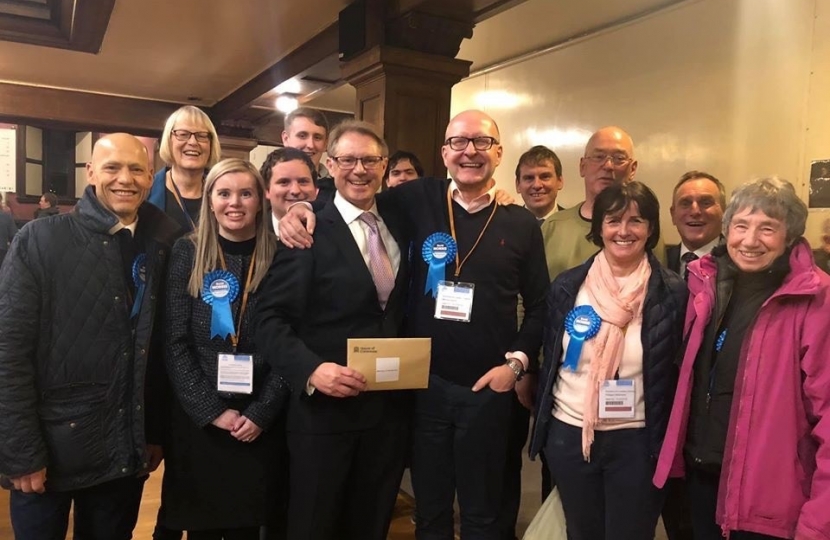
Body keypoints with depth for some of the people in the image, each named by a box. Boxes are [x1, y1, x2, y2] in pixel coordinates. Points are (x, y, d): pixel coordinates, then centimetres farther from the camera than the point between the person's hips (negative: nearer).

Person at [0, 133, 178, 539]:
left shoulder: (160, 247, 2)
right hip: (50, 448, -3)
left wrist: (156, 433, 7)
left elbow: (159, 349, 5)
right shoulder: (40, 240, -9)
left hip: (125, 451, 4)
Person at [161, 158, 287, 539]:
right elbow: (176, 344, -5)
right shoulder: (188, 253, -1)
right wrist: (212, 410, -10)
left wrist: (261, 412, -9)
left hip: (259, 424, 0)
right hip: (197, 420, 0)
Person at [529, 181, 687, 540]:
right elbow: (550, 359, 5)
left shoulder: (672, 292, -8)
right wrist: (542, 426, 9)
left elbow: (679, 369, -1)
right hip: (568, 434, 2)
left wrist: (668, 442, -1)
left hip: (636, 440, -2)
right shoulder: (568, 286, -3)